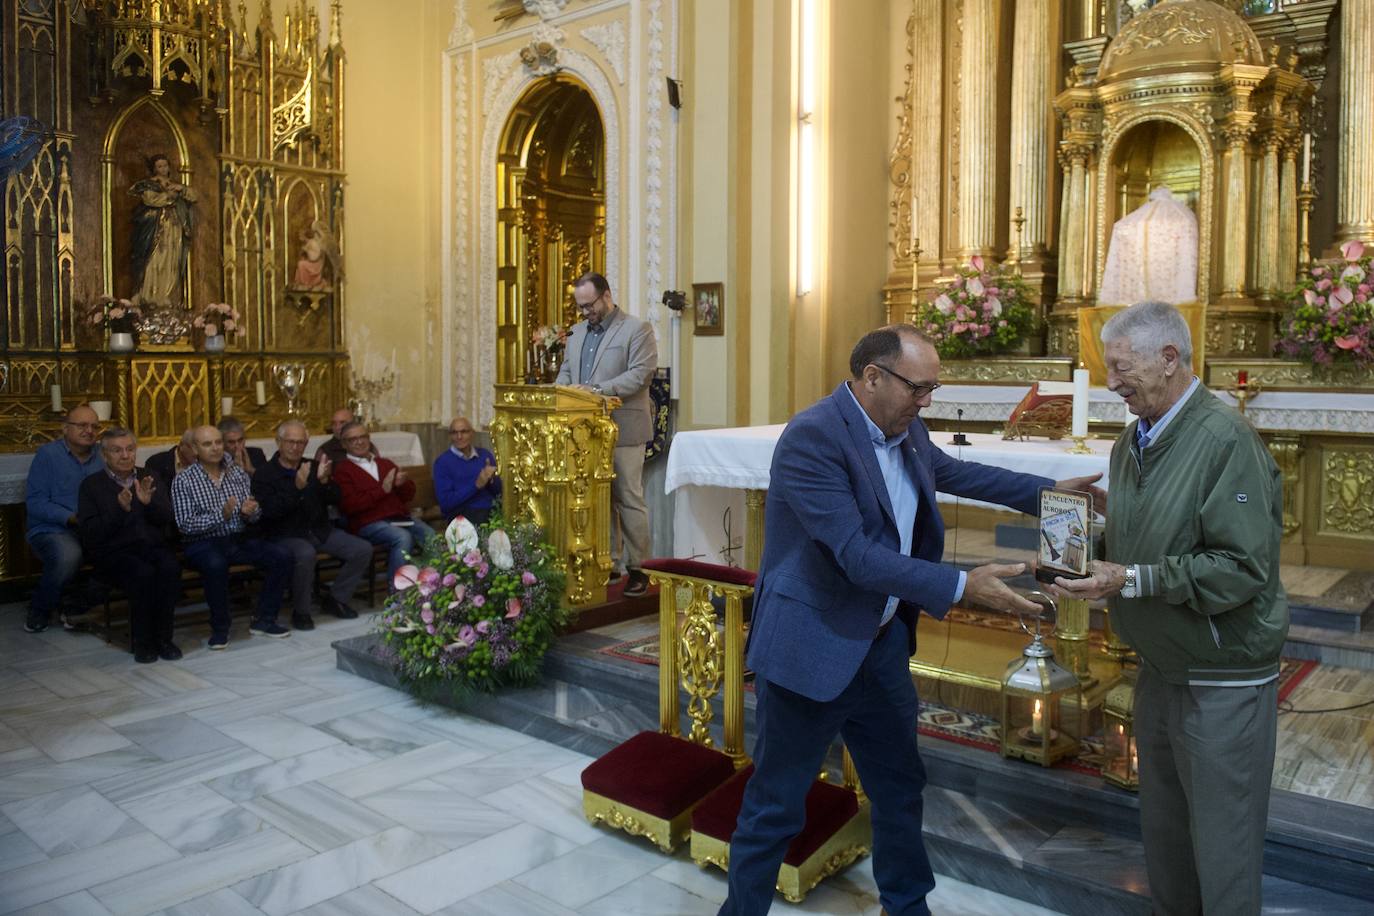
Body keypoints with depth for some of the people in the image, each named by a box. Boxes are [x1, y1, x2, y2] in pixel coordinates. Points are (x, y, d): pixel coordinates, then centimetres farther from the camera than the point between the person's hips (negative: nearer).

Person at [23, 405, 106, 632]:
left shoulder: (100, 458, 15)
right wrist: (72, 518, -20)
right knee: (68, 555, -37)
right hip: (50, 530, -4)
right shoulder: (47, 454, 0)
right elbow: (35, 502, -8)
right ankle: (39, 611, -5)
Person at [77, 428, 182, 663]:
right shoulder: (92, 485, 6)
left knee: (170, 566, -31)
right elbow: (90, 533, -4)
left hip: (153, 546, 3)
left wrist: (149, 502, -13)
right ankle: (142, 642, -16)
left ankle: (162, 637, -19)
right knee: (144, 573, -33)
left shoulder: (149, 478, 16)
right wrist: (120, 509, -18)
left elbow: (166, 518, 7)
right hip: (114, 552, -2)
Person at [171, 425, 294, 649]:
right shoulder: (183, 480, -4)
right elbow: (185, 524, -12)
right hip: (203, 543, -5)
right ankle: (220, 628, -17)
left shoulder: (238, 474, 9)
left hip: (238, 539, 5)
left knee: (282, 556, -16)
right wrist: (221, 515, -25)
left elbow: (255, 516, 13)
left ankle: (264, 620, -3)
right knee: (216, 564, -37)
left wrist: (250, 512, -12)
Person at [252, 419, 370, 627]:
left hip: (320, 530, 5)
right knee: (305, 554, -38)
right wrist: (297, 487, -29)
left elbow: (335, 500, 6)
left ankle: (335, 598, 7)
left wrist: (324, 481, -14)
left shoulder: (313, 467, 13)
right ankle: (301, 611, -16)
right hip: (286, 535, -5)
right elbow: (270, 511, -18)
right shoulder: (264, 475, -2)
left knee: (363, 549, -11)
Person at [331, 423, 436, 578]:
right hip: (369, 523, -5)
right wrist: (382, 489, -12)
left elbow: (409, 495, 23)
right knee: (403, 537, -33)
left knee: (430, 535, -22)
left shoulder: (385, 464, 24)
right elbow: (349, 506, -8)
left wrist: (403, 483, -1)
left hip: (400, 517, 5)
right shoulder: (343, 470, 6)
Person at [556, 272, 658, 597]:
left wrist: (598, 390, -23)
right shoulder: (578, 331, 17)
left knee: (629, 500, -1)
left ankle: (637, 568, 8)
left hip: (622, 431, -6)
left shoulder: (638, 329, -5)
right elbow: (566, 370, 22)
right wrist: (562, 389, -1)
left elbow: (640, 374, -15)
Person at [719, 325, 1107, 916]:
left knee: (900, 786, 22)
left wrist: (1049, 490, 18)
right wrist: (963, 586, -30)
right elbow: (856, 556, -29)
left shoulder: (905, 428, 3)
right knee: (776, 807, 6)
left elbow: (950, 471, 24)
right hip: (809, 647, -8)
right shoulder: (813, 435, -23)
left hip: (881, 644, 9)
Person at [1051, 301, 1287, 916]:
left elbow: (1242, 567, -23)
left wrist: (1131, 581, -24)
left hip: (1220, 681, -8)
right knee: (1162, 830, 21)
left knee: (1223, 845, 6)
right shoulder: (1132, 442, 7)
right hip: (1159, 667, 8)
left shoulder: (1227, 441, -18)